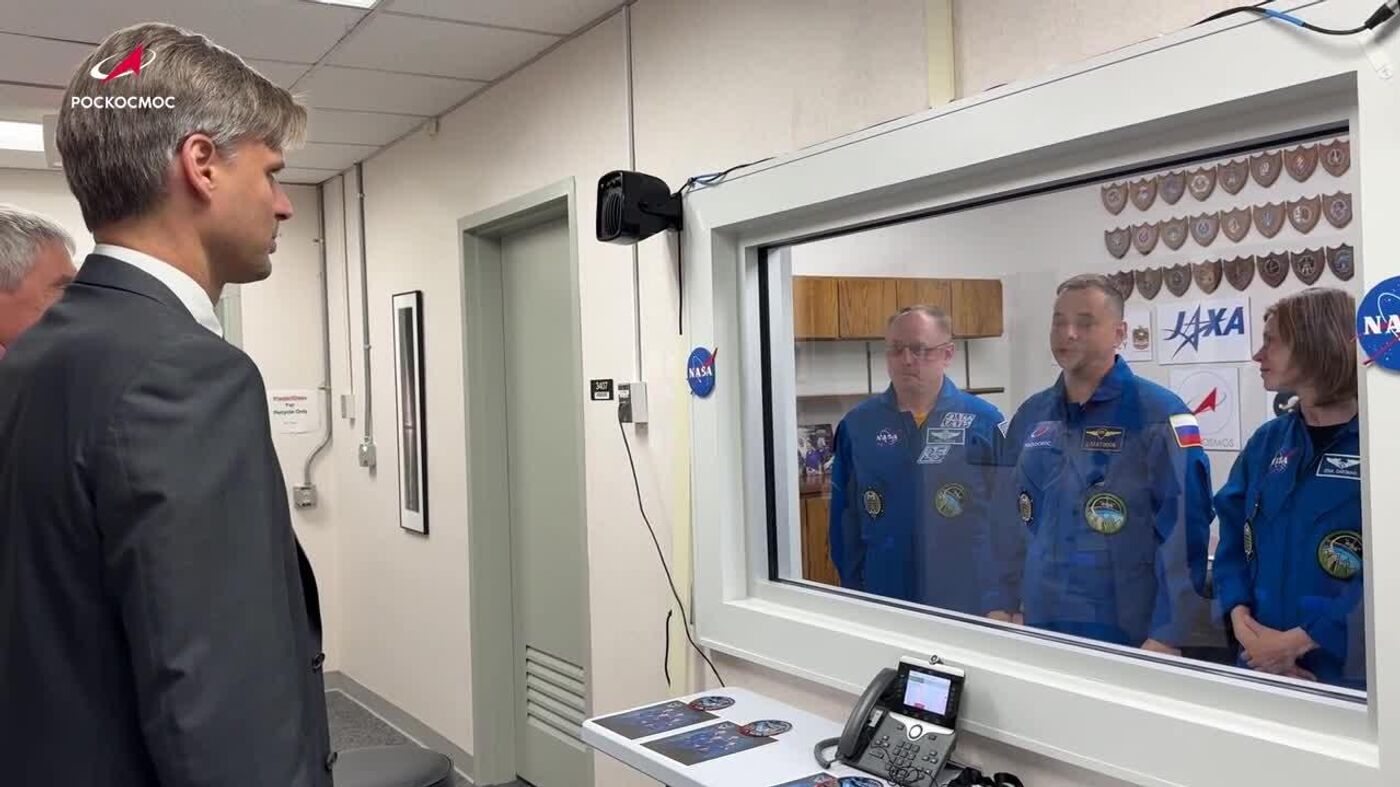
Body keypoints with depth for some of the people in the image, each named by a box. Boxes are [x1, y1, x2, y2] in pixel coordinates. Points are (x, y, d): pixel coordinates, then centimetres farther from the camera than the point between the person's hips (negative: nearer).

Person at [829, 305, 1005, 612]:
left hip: (971, 602, -1)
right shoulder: (858, 425, 1)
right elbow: (845, 518, 5)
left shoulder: (985, 422, -5)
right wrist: (852, 592, 4)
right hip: (884, 600, 2)